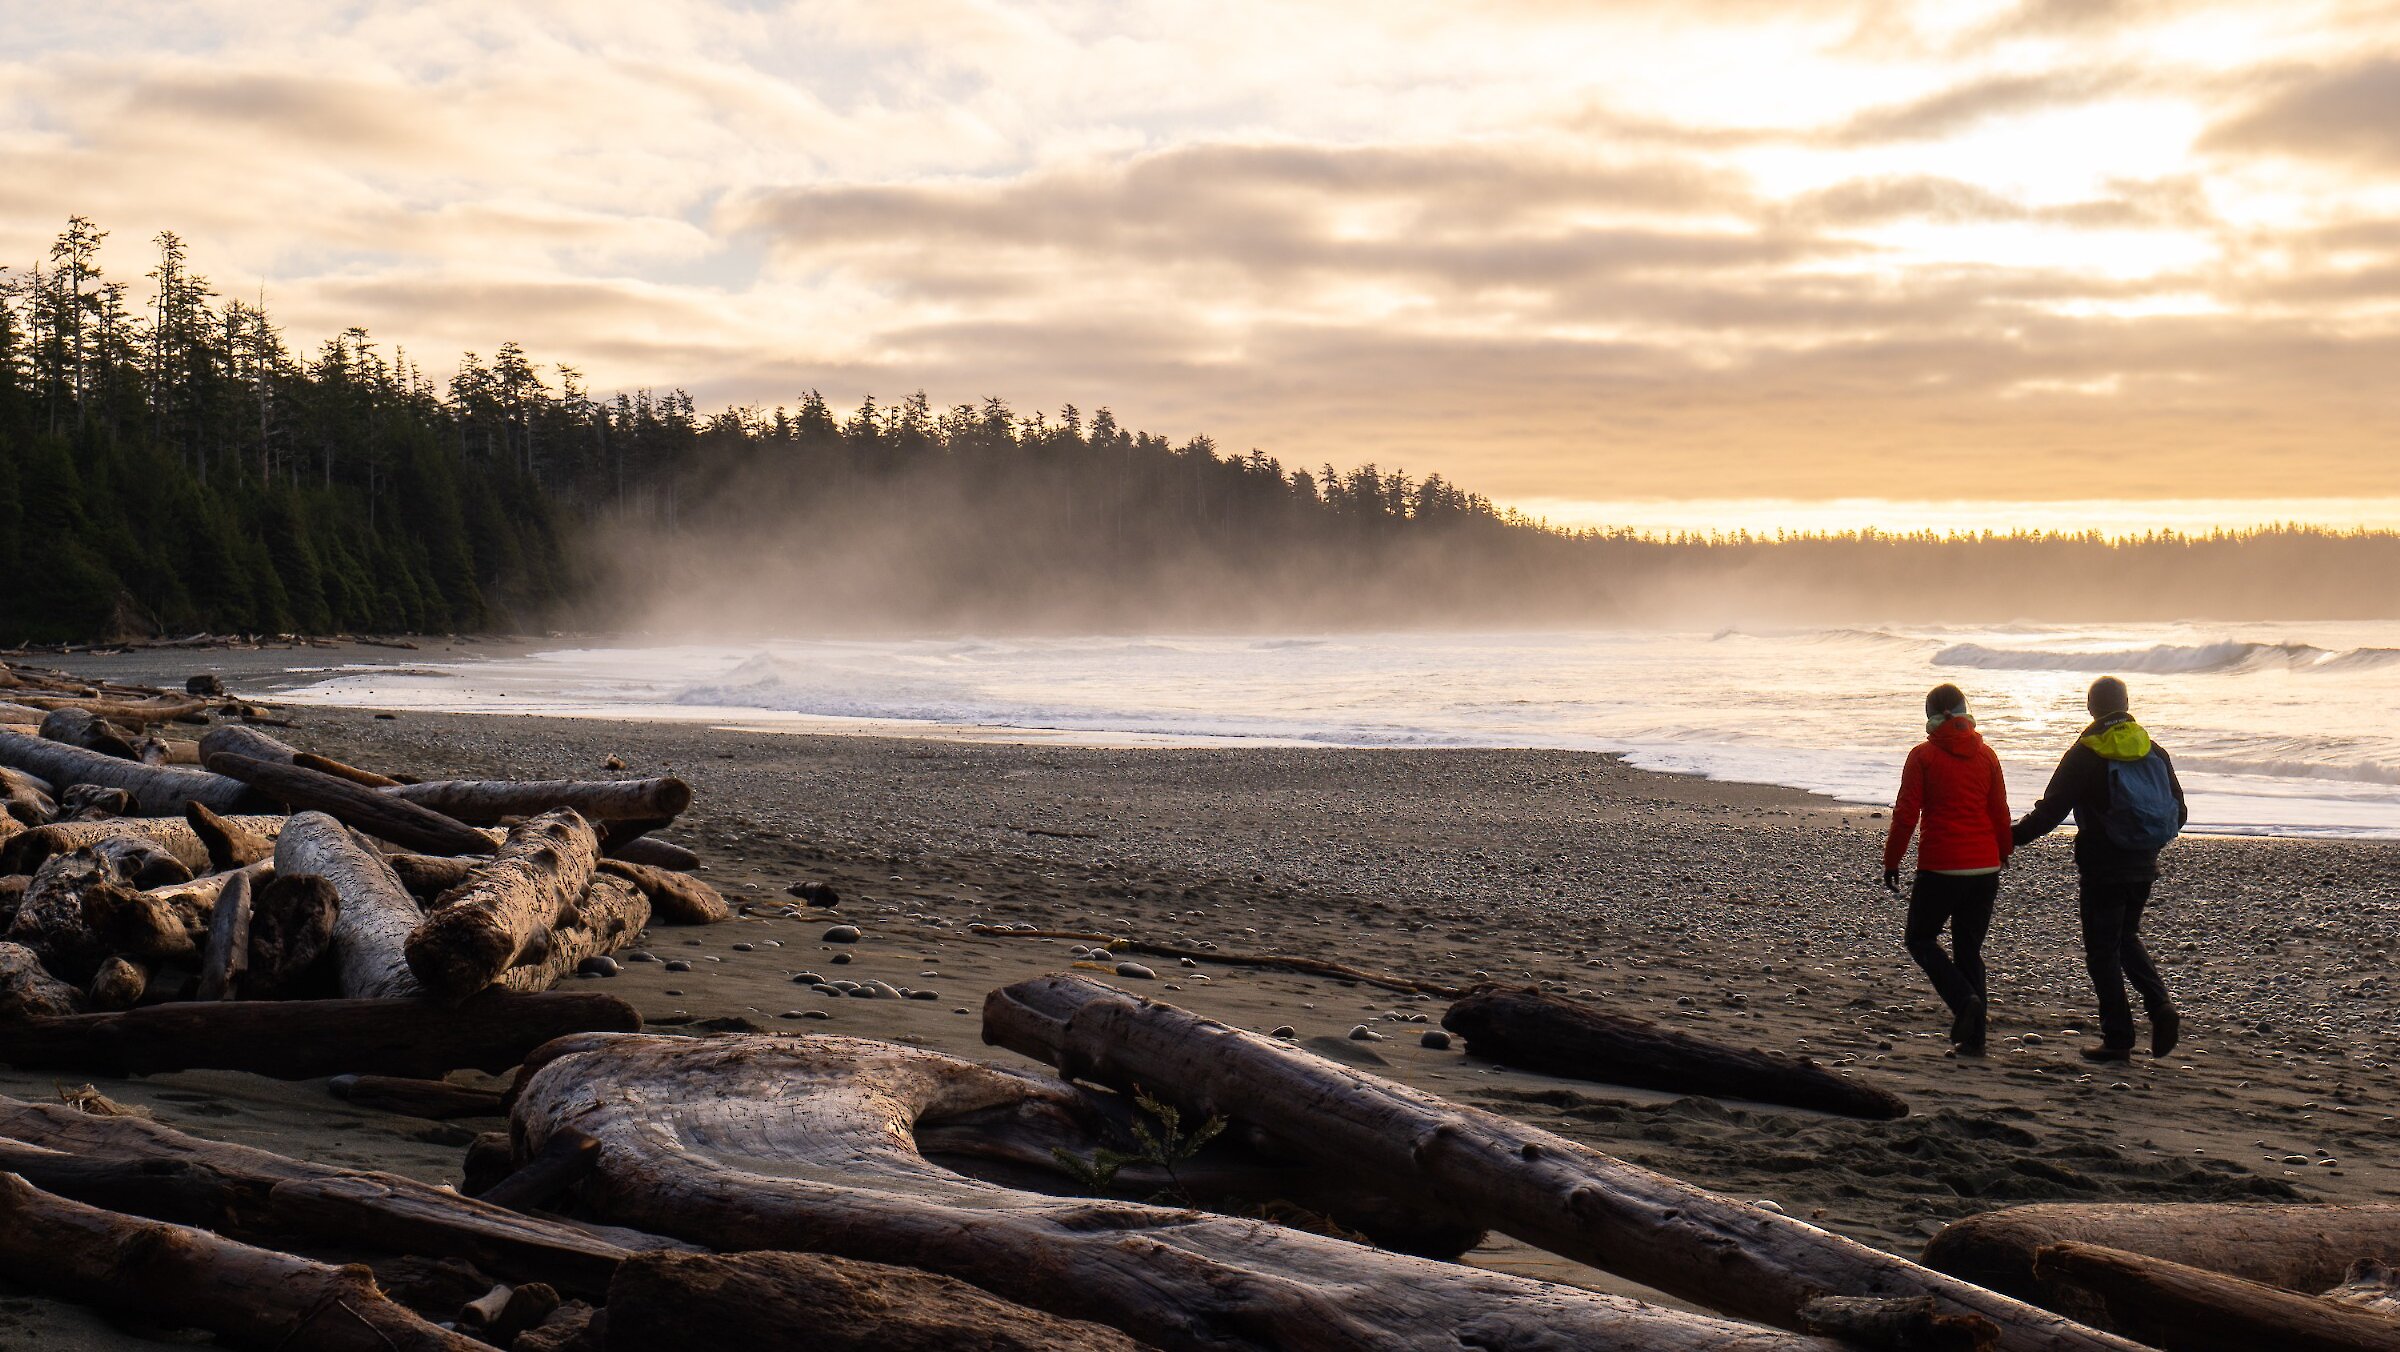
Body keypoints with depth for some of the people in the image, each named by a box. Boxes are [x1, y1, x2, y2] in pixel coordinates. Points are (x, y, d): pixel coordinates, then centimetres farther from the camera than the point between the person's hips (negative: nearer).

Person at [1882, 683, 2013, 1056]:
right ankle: (1973, 1036, 7)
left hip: (1939, 868, -4)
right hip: (1984, 868, 4)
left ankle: (1964, 999, -11)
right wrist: (2003, 856, 23)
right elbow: (2000, 812, 9)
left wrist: (1891, 860, 1)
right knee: (1969, 948, 12)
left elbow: (1906, 813, -7)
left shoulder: (1922, 756, -6)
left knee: (1920, 938, 11)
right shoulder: (1986, 755, 5)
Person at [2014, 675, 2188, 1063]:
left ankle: (2118, 1039, 2)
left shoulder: (2083, 755, -10)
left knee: (2103, 950, 3)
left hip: (2102, 869, -5)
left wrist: (2012, 837, 2)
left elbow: (2050, 811, -11)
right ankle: (2160, 1005, 2)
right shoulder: (2154, 751, 4)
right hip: (2143, 868, 5)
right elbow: (2179, 812, 10)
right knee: (2127, 938, 23)